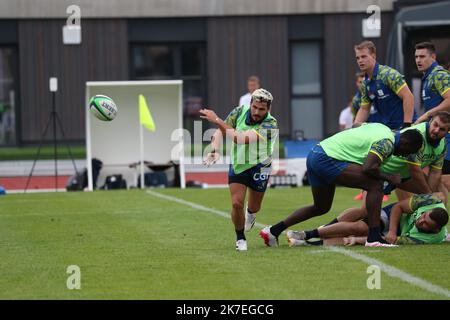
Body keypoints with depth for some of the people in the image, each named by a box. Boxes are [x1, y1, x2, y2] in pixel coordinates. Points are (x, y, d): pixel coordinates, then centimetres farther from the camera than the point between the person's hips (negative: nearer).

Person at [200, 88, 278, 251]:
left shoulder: (270, 125, -30)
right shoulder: (240, 112, -15)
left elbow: (240, 138, -38)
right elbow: (221, 131, -4)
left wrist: (217, 120, -38)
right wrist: (214, 149, -24)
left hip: (258, 166, -2)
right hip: (237, 164, 2)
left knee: (254, 207, 14)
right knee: (237, 203, -10)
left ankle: (250, 214, 53)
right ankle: (240, 238, 12)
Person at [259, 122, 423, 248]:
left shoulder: (382, 128, 15)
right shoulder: (387, 142, -13)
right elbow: (368, 168, -26)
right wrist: (389, 178, -11)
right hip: (327, 160, -10)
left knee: (321, 207, 24)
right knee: (374, 186, -15)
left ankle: (273, 231, 27)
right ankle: (374, 238, -17)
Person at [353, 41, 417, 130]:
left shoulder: (388, 74, -17)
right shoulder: (365, 84, 9)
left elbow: (408, 96, -22)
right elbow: (364, 109, 16)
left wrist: (407, 125, -27)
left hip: (403, 126, -8)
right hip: (387, 128, 8)